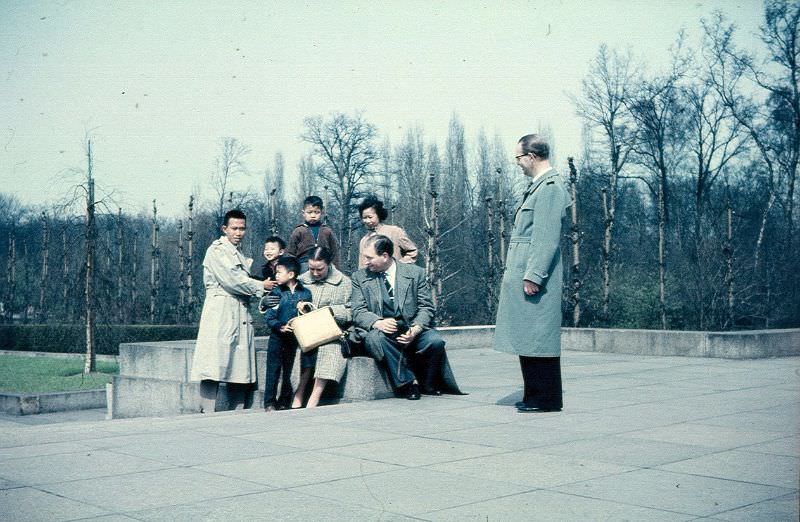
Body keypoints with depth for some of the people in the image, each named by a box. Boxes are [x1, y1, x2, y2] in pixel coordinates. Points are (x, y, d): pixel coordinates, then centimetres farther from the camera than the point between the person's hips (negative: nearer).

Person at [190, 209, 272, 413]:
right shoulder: (216, 250, -3)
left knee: (240, 370, 5)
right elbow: (232, 281, -12)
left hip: (241, 317, 8)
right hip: (220, 316, -8)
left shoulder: (240, 255, 24)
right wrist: (261, 286, -2)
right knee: (213, 372, -11)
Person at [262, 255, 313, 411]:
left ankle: (284, 402, 19)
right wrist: (281, 327, -21)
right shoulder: (276, 292, -1)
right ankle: (269, 402, 7)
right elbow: (269, 317, -6)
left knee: (289, 370, 8)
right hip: (277, 337, -1)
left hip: (295, 337, 1)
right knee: (273, 369, 0)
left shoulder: (305, 293, 1)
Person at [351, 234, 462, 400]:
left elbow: (426, 308, 4)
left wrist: (415, 329, -16)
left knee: (435, 341, -27)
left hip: (411, 332, 1)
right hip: (379, 331, 0)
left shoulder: (415, 273, 6)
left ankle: (426, 384, -1)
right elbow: (358, 312, 1)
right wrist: (377, 323, -21)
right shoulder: (359, 277, 8)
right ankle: (407, 383, -23)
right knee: (375, 338, -35)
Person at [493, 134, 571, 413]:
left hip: (534, 278, -10)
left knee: (537, 338, -5)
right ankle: (535, 395, 20)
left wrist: (533, 275, -22)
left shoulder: (550, 187, -12)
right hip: (521, 276, 10)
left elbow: (547, 236, -19)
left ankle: (546, 399, 2)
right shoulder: (537, 186, 19)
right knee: (527, 338, 13)